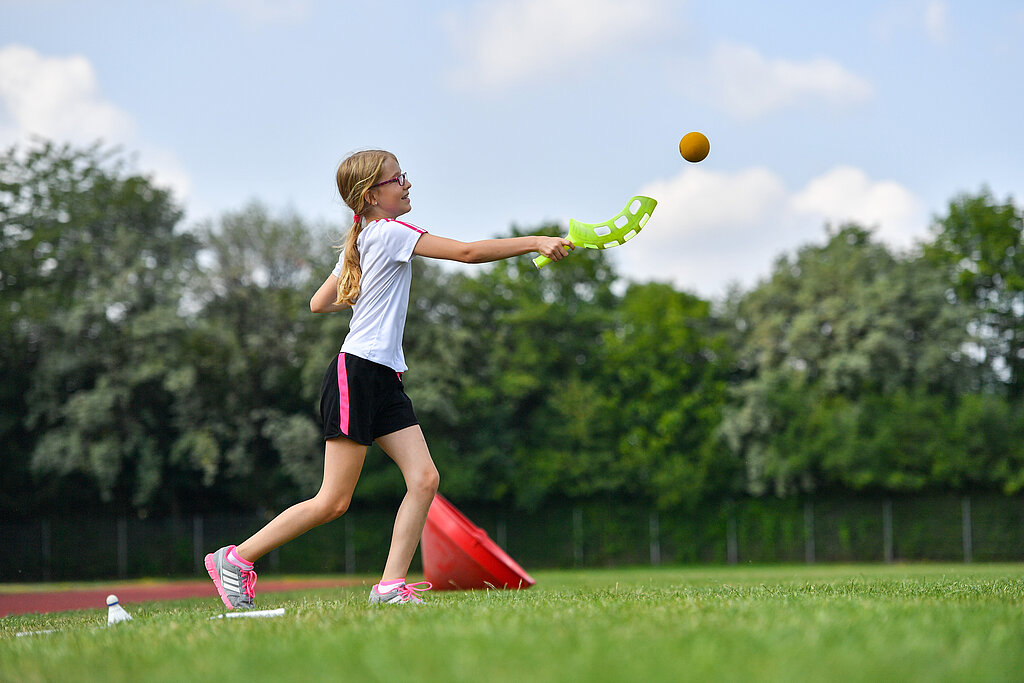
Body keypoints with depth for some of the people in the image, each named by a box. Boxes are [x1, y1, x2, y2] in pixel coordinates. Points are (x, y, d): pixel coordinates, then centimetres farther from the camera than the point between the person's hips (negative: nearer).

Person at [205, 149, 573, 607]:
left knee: (424, 479, -4)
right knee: (333, 501, -7)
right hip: (357, 374, -10)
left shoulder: (360, 244, 17)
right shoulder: (390, 232, -10)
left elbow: (318, 303, 23)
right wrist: (535, 243, -16)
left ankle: (390, 586, -6)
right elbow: (468, 252, -17)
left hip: (385, 379, 10)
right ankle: (235, 559, 3)